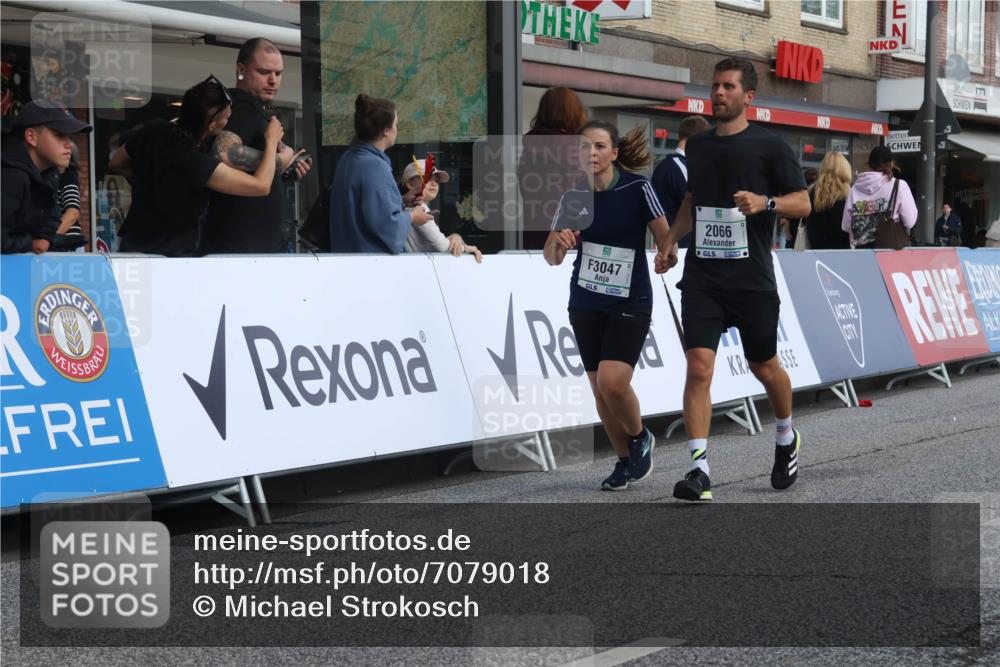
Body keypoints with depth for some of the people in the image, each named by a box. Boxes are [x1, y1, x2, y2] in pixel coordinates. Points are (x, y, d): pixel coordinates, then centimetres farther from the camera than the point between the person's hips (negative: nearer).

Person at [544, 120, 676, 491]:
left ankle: (640, 438, 10)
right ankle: (626, 461, 24)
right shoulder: (574, 197, 0)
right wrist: (559, 243, -16)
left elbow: (664, 237, -7)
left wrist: (668, 253, -28)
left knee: (612, 381, -19)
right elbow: (551, 258, 5)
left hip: (630, 304, -4)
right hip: (586, 304, 4)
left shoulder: (637, 188, -11)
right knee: (599, 389, 5)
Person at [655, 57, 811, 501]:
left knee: (764, 367, 11)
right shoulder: (697, 146, 12)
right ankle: (699, 468, -14)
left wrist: (764, 202, -20)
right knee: (699, 366, -12)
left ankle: (786, 439, 40)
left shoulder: (769, 145, -2)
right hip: (702, 276, 3)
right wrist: (669, 242, 16)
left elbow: (802, 203, -2)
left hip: (752, 277, -3)